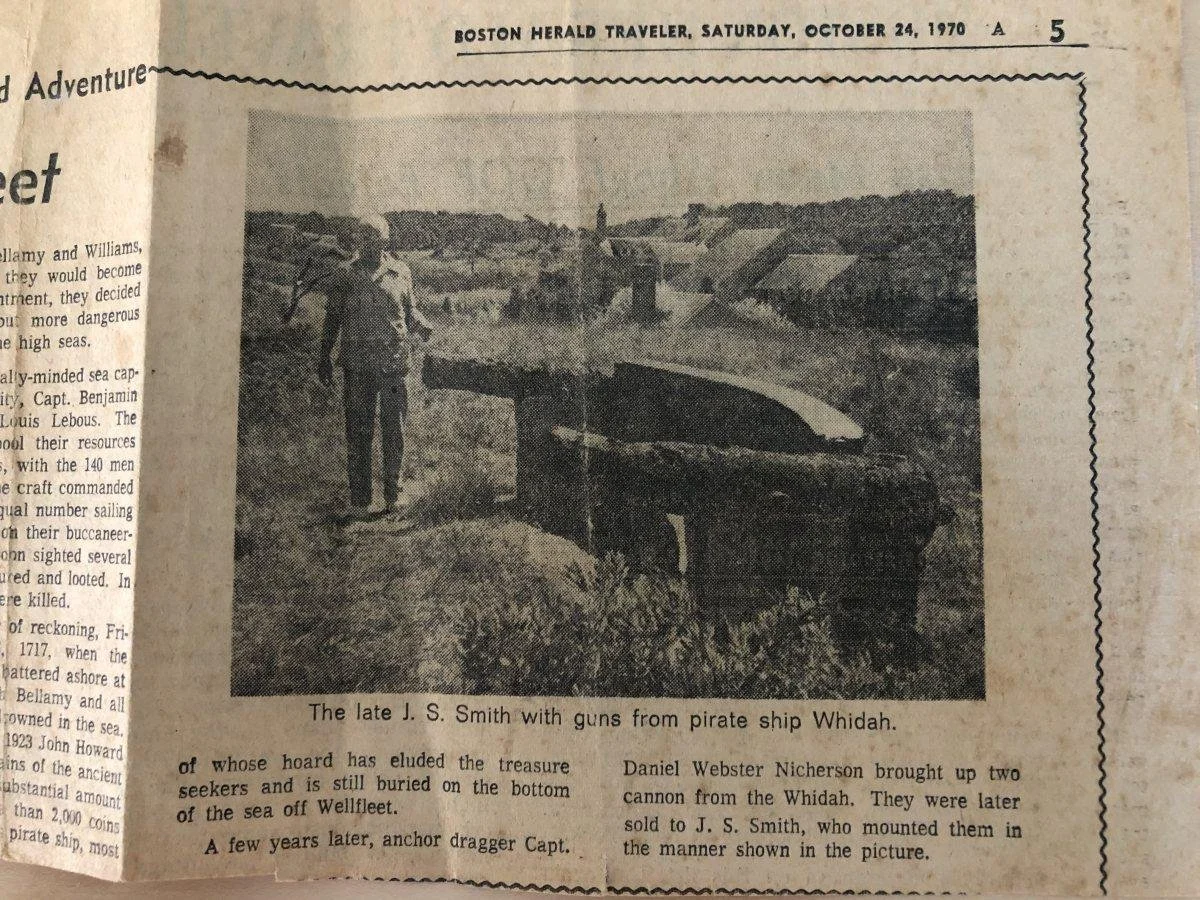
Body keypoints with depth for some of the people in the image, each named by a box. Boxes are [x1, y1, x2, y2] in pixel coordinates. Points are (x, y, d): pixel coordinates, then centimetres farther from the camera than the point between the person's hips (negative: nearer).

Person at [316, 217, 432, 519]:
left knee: (394, 433, 5)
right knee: (358, 435, 2)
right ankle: (359, 502, 8)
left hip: (394, 363, 1)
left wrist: (421, 326, -5)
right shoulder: (346, 276, 4)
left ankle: (393, 497, 18)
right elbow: (332, 319, 10)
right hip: (357, 366, -1)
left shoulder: (400, 272, 8)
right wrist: (324, 358, 6)